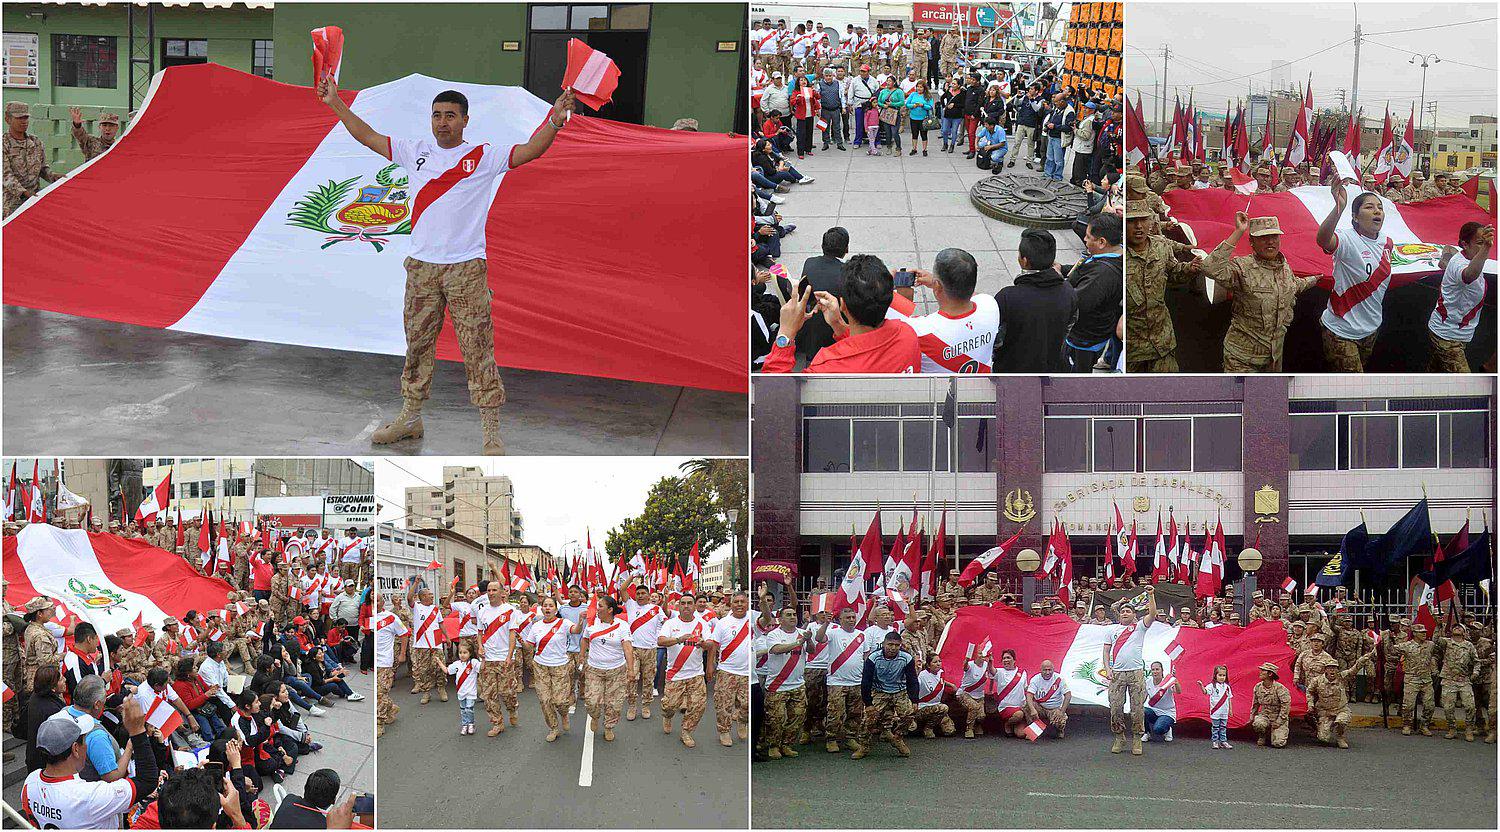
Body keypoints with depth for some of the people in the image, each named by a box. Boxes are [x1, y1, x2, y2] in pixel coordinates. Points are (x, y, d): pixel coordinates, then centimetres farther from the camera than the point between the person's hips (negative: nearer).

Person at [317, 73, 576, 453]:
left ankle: (491, 432, -4)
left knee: (478, 350, -5)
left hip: (466, 268, -4)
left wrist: (554, 122, -32)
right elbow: (368, 137, 15)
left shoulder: (484, 157, -4)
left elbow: (530, 151, -16)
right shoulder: (416, 152, 9)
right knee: (417, 344, 14)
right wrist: (335, 103, 13)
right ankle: (410, 418, 27)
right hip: (421, 265, 5)